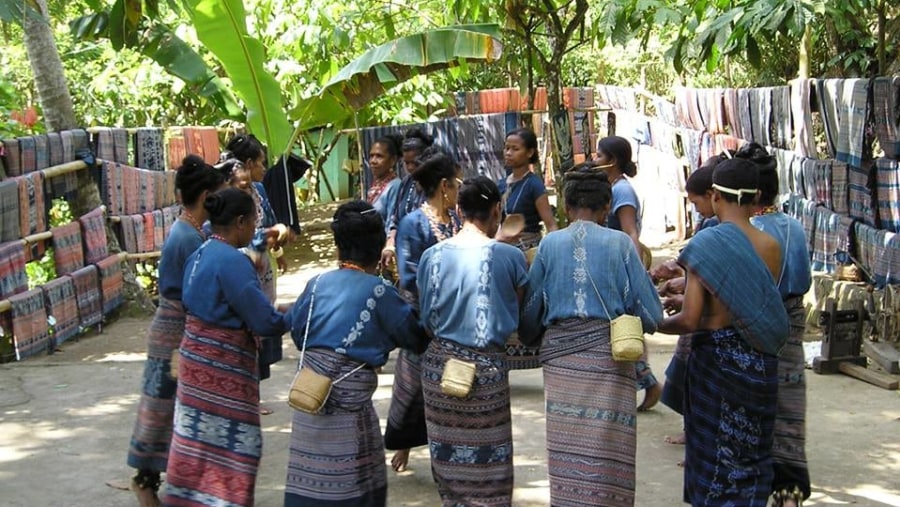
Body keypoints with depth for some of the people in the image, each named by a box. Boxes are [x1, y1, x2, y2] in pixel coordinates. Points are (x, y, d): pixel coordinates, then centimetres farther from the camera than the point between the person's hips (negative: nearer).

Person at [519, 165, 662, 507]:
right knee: (605, 455, 3)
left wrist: (533, 337, 30)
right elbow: (649, 314, 1)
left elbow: (531, 308, 10)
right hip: (609, 355, -2)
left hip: (560, 355, 2)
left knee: (567, 452, 8)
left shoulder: (549, 244, 3)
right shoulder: (620, 243, -1)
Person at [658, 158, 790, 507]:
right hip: (760, 360, 4)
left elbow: (690, 320, -18)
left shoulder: (705, 244, -15)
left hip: (716, 357, -4)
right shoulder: (771, 247, -2)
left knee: (715, 454, 8)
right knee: (751, 453, 17)